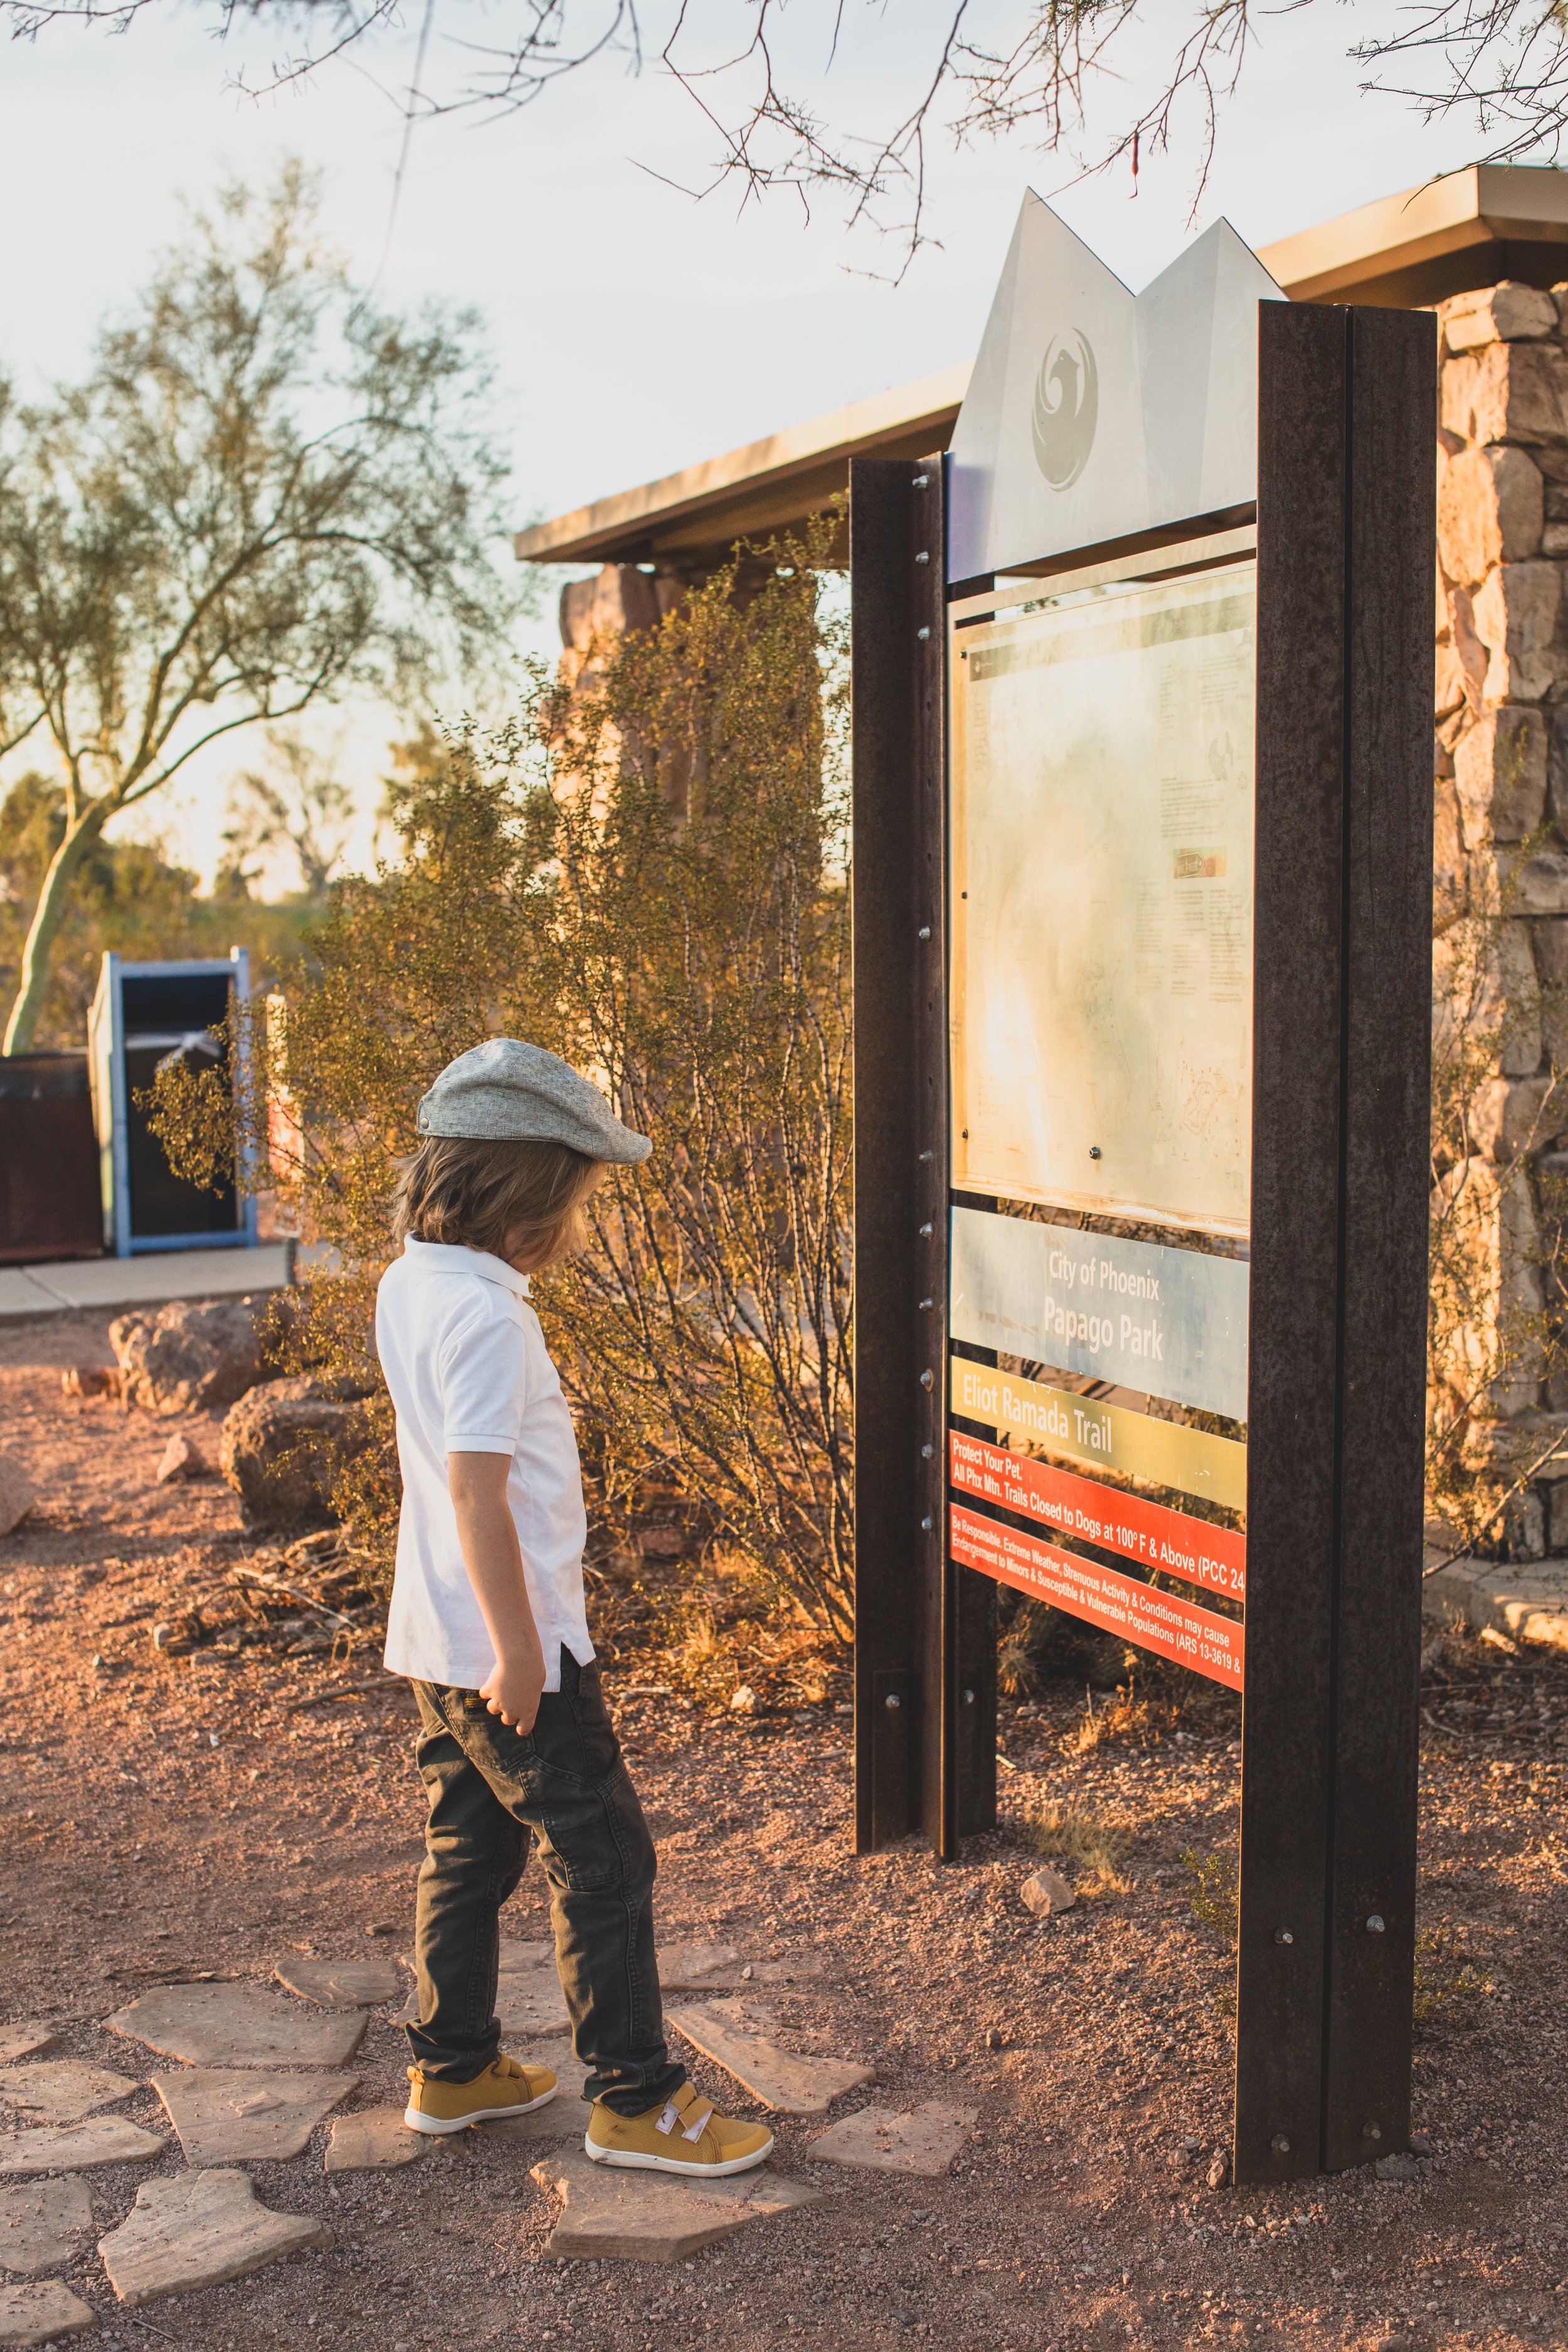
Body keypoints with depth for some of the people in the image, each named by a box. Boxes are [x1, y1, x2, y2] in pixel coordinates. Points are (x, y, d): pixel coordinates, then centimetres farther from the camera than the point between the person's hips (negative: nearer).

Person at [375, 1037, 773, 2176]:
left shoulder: (409, 1281, 5)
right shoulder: (487, 1315, -24)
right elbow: (477, 1487, -26)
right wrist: (518, 1648, -23)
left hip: (440, 1641, 10)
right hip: (512, 1649, -10)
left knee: (471, 1847, 19)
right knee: (605, 1860, 1)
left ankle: (454, 2068, 31)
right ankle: (636, 2099, 11)